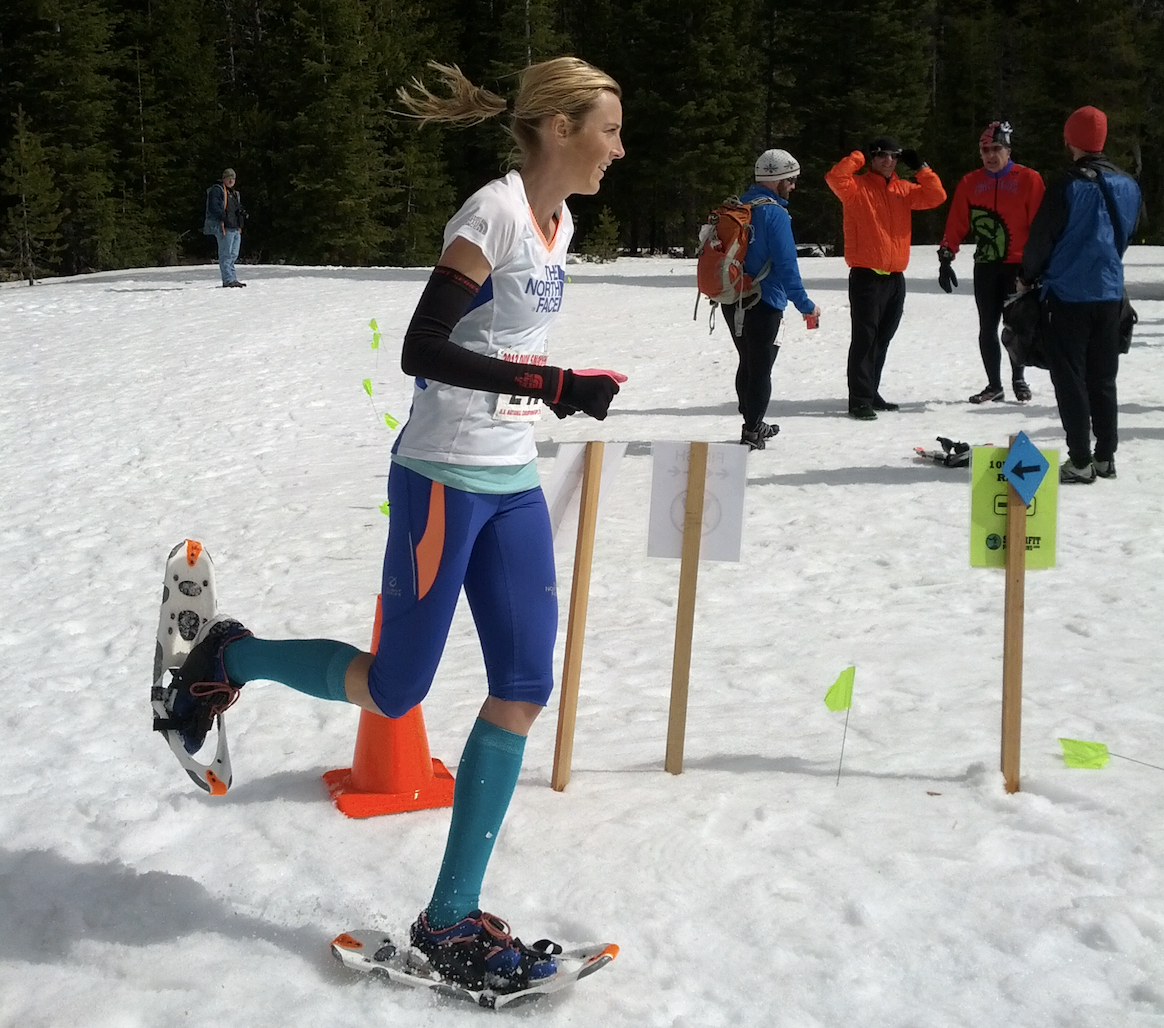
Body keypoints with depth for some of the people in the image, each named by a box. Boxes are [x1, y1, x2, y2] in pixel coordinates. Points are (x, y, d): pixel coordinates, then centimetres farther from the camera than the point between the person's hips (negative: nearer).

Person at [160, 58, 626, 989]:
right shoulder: (494, 212, -17)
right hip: (443, 479, -8)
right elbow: (421, 350, -22)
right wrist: (553, 385, -25)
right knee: (392, 692, 2)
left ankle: (452, 919, 12)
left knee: (525, 689, 3)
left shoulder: (559, 221, 10)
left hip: (514, 483, 8)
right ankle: (231, 657, 29)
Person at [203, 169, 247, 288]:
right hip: (224, 228, -9)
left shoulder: (235, 193, 24)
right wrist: (224, 216, -24)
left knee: (233, 255, 11)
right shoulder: (217, 190, -3)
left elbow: (238, 208, 32)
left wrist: (242, 213, 9)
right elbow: (213, 208, -13)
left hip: (236, 228, 9)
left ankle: (232, 279, 17)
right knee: (226, 255, -9)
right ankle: (228, 280, -11)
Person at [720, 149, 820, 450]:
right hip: (763, 304, -8)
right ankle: (752, 433, 5)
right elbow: (786, 264, -21)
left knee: (748, 363, 20)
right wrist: (805, 305, -16)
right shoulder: (775, 213, -17)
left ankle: (753, 424, 31)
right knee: (761, 368, 2)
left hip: (733, 302, 8)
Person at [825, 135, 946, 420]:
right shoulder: (857, 187, -4)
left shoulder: (904, 189, 14)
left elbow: (936, 196, 9)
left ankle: (871, 393, 24)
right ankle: (860, 399, -7)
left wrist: (921, 168, 1)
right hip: (866, 276, -7)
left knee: (882, 339, 14)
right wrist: (857, 158, -12)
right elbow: (835, 177, -23)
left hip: (895, 277, 7)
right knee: (865, 337, -9)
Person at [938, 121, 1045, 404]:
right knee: (987, 327, 5)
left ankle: (1019, 379, 18)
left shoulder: (1028, 179, -3)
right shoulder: (970, 183, 7)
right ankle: (994, 385, 16)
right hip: (985, 266, 3)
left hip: (1019, 264, -3)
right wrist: (945, 258, 0)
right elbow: (956, 224, 7)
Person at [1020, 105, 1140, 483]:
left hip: (1068, 294, -6)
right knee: (1103, 378, 13)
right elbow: (1125, 236, 15)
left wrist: (1028, 276, 7)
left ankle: (1080, 461, -2)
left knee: (1070, 378, 0)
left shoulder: (1068, 187, -15)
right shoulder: (1128, 186, 4)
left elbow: (1041, 238, -10)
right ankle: (1105, 456, 17)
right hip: (1109, 293, 6)